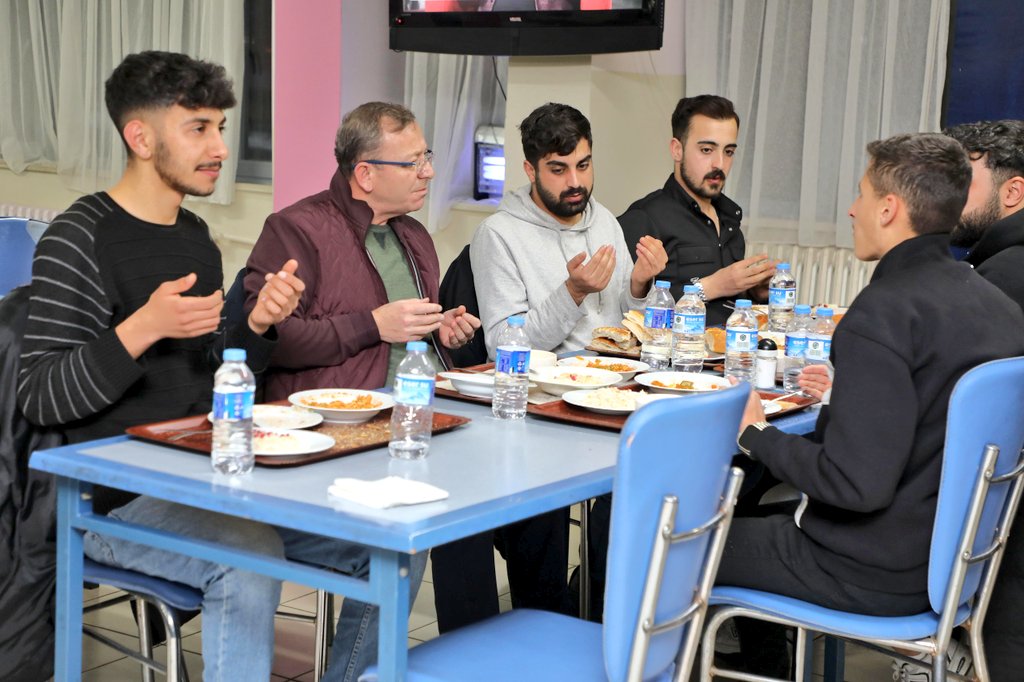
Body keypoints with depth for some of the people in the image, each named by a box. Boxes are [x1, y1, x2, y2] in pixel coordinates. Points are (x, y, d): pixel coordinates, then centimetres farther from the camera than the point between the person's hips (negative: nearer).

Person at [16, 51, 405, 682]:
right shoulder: (79, 240, -9)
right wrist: (143, 329, -26)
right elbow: (39, 399, -13)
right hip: (120, 497, -7)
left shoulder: (196, 236, 13)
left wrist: (257, 326, -3)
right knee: (251, 557, -35)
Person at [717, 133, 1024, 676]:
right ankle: (761, 664, 37)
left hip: (876, 575, -9)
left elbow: (857, 484, -28)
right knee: (761, 510, 27)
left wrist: (755, 435, -14)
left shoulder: (883, 312, -24)